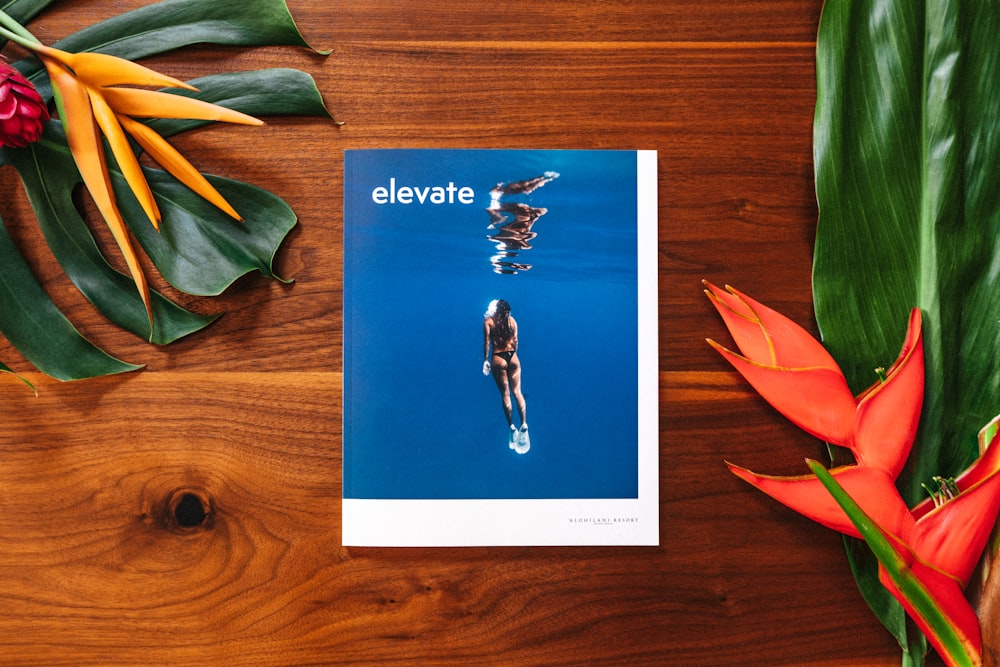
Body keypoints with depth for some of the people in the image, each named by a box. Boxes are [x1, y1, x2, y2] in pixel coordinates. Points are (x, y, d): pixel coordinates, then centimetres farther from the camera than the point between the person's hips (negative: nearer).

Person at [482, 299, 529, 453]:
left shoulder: (488, 321, -5)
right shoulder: (512, 320, 3)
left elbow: (487, 342, -8)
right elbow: (515, 342, 5)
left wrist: (485, 360, -1)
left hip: (498, 358, -2)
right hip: (513, 357, 2)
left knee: (505, 395, 6)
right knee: (517, 392, 8)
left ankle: (512, 427, 8)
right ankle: (524, 424, -3)